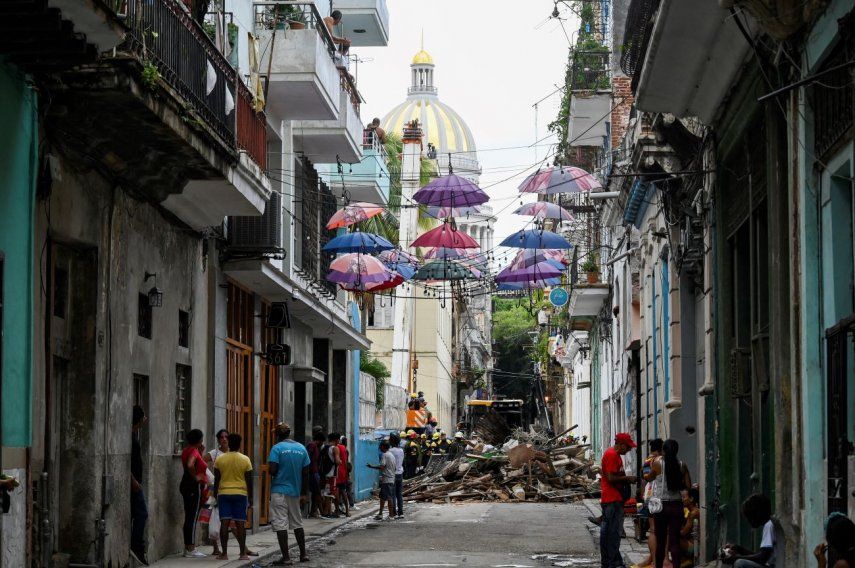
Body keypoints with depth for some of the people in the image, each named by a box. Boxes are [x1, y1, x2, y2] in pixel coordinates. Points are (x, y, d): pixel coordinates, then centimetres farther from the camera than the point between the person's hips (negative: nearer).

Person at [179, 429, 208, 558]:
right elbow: (190, 465, -32)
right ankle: (191, 549, -6)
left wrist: (201, 453, 14)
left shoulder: (187, 450, 14)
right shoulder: (193, 451, -15)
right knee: (193, 518, -7)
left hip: (186, 485, 10)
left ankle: (188, 547, 16)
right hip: (194, 487, -10)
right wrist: (196, 477, -19)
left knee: (189, 517, 12)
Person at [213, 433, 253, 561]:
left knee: (224, 523, -2)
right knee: (240, 524, 2)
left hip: (224, 493, 0)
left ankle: (224, 553, -4)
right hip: (240, 493, 0)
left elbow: (216, 480, 3)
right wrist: (250, 497, 9)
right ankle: (243, 553, 2)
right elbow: (249, 481, 0)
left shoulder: (220, 459, 0)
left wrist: (215, 495, 12)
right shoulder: (245, 460, -2)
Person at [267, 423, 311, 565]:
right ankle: (303, 554, 21)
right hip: (295, 491, 5)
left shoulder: (277, 448, -9)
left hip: (279, 491, -5)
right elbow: (306, 473, 7)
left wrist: (270, 472, 7)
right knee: (297, 523, 17)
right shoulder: (301, 448, 5)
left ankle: (286, 557, -6)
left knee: (281, 524, -3)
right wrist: (303, 493, 14)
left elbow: (272, 470, -17)